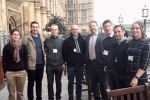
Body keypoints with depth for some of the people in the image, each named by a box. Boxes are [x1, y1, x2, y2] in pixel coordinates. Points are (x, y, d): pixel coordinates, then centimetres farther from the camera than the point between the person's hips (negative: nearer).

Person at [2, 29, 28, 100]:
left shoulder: (23, 46, 4)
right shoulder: (7, 47, -1)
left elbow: (26, 59, 7)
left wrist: (26, 70, 0)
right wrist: (5, 71, -4)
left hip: (21, 72, 1)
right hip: (10, 72, -1)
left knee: (20, 92, 12)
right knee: (11, 93, 7)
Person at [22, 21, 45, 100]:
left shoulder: (41, 37, 8)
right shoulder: (26, 38, -9)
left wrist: (43, 59, 9)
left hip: (41, 64, 5)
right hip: (31, 64, -5)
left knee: (39, 83, 16)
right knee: (31, 83, 7)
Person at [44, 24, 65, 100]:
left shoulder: (62, 40, 1)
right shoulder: (47, 40, 1)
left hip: (59, 65, 0)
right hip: (49, 65, 0)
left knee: (58, 82, 12)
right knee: (50, 83, 7)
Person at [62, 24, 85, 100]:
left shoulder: (82, 40, 6)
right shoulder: (67, 41, 1)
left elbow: (85, 51, 9)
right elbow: (64, 52, 0)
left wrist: (84, 60, 4)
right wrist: (64, 62, -3)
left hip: (80, 65, 2)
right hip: (71, 65, -1)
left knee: (79, 82, 10)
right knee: (71, 82, 7)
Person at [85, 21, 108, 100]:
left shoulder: (103, 35, -4)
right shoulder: (87, 37, 13)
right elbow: (86, 50, 14)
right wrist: (85, 61, 8)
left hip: (100, 62, -5)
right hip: (90, 63, 5)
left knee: (103, 83, 6)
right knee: (94, 83, 14)